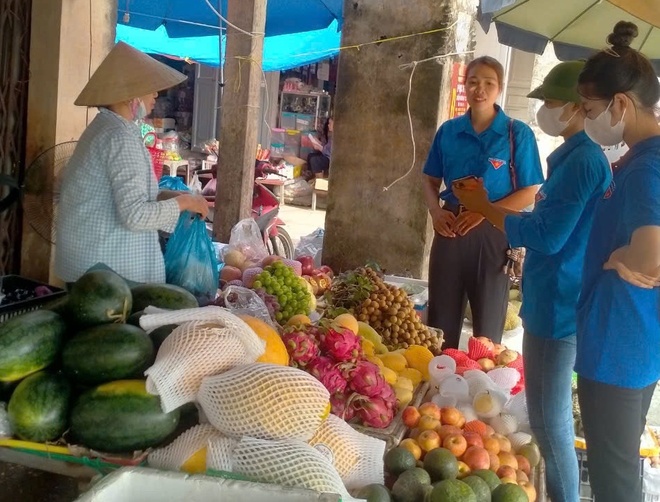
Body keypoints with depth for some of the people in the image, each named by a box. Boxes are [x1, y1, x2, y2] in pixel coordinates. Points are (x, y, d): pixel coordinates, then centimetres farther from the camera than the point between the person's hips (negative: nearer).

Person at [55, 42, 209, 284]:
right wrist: (183, 202, -12)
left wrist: (169, 198, 13)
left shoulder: (103, 127, 11)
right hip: (107, 268, -10)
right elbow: (135, 215, -25)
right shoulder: (121, 136, -18)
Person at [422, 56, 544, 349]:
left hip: (493, 234, -3)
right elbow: (430, 180, 13)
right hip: (451, 229, 3)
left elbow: (529, 193, -6)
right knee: (440, 323, 11)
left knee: (487, 329, 9)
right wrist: (436, 211, -7)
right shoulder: (448, 131, 6)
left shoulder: (518, 134, -4)